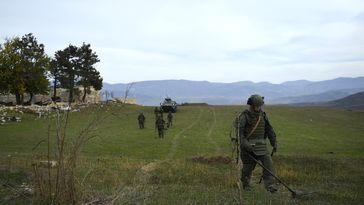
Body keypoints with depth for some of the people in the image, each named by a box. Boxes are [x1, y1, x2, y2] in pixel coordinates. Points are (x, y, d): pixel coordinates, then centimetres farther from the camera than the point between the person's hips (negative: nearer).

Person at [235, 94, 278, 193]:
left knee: (268, 163, -8)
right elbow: (239, 132, -18)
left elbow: (269, 130, 14)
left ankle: (269, 185, -4)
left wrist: (274, 143, 13)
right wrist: (245, 144, -27)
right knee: (248, 166, 7)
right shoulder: (244, 116, -11)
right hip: (248, 145, -5)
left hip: (261, 145, 5)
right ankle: (246, 184, 28)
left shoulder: (263, 115, 7)